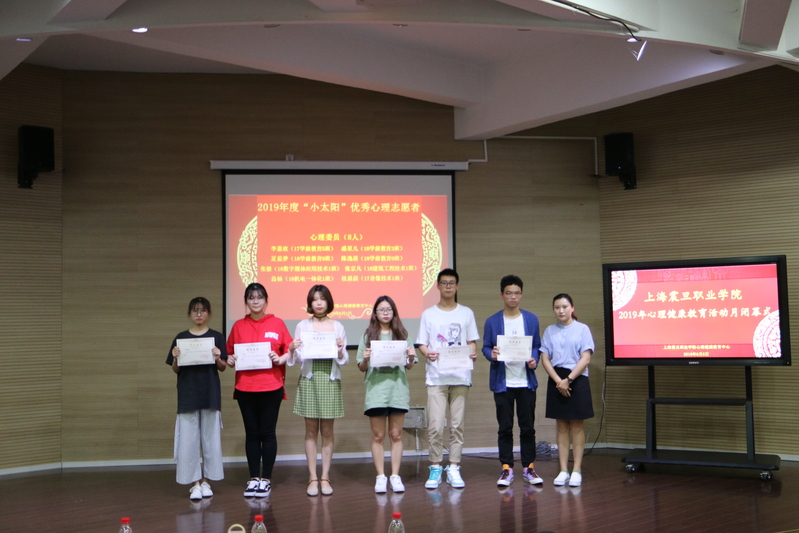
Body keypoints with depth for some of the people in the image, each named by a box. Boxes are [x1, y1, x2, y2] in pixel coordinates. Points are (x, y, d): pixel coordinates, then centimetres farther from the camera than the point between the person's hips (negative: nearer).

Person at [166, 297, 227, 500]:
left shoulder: (216, 337, 3)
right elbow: (175, 369, 7)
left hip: (210, 395, 0)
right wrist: (175, 358, -13)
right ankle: (194, 482, 9)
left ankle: (205, 480, 16)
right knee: (188, 439, 0)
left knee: (210, 437, 5)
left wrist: (217, 358, -17)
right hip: (187, 394, 0)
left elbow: (222, 368, 3)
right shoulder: (181, 338, 5)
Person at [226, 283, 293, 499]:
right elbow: (229, 353, 13)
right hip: (245, 387, 2)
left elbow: (289, 350, 4)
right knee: (252, 433, 7)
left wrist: (280, 359, -15)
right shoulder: (238, 326, 8)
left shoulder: (277, 324, 3)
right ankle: (254, 478, 15)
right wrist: (230, 360, -8)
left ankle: (266, 479, 10)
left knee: (267, 433, 1)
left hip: (271, 387, -2)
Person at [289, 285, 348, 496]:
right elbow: (297, 359, 5)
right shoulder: (302, 326, 7)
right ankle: (313, 478, 7)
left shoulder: (337, 327, 8)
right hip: (309, 380, 0)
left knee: (327, 431, 4)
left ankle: (325, 477, 10)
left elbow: (344, 360, 7)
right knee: (311, 431, 2)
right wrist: (292, 350, -16)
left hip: (330, 380, 0)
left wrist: (340, 350, -13)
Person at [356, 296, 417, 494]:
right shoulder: (368, 335, 6)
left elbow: (409, 366, 11)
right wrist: (365, 359, -15)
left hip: (398, 388, 1)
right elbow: (361, 368, 6)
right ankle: (380, 477, 9)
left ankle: (395, 476, 11)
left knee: (396, 435, 4)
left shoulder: (401, 334, 8)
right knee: (378, 436, 3)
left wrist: (411, 357, -10)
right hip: (376, 389, -1)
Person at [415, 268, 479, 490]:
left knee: (457, 425, 3)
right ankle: (435, 468, 5)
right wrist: (427, 353, -16)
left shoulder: (466, 313, 11)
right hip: (436, 377, -1)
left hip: (460, 377, 1)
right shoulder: (429, 314, 8)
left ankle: (454, 468, 12)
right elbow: (421, 344, 5)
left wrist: (473, 352, -9)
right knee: (435, 426, -7)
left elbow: (472, 341, 12)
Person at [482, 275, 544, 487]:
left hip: (526, 381, 1)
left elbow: (536, 346, 10)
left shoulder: (531, 319, 8)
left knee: (528, 427, 5)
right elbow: (486, 347, 4)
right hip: (502, 382, -1)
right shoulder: (492, 321, 3)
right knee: (505, 428, 3)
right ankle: (506, 469, 11)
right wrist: (492, 355, -18)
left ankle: (529, 468, 15)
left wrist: (534, 360, -10)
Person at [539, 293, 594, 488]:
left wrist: (568, 380, -13)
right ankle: (563, 470, 9)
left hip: (577, 379, -3)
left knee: (576, 426, 2)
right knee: (562, 426, 6)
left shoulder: (582, 329, 0)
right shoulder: (550, 331, 8)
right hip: (556, 381, 3)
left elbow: (585, 358, -6)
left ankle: (577, 470, 6)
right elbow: (545, 359, 3)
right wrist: (558, 381, -10)